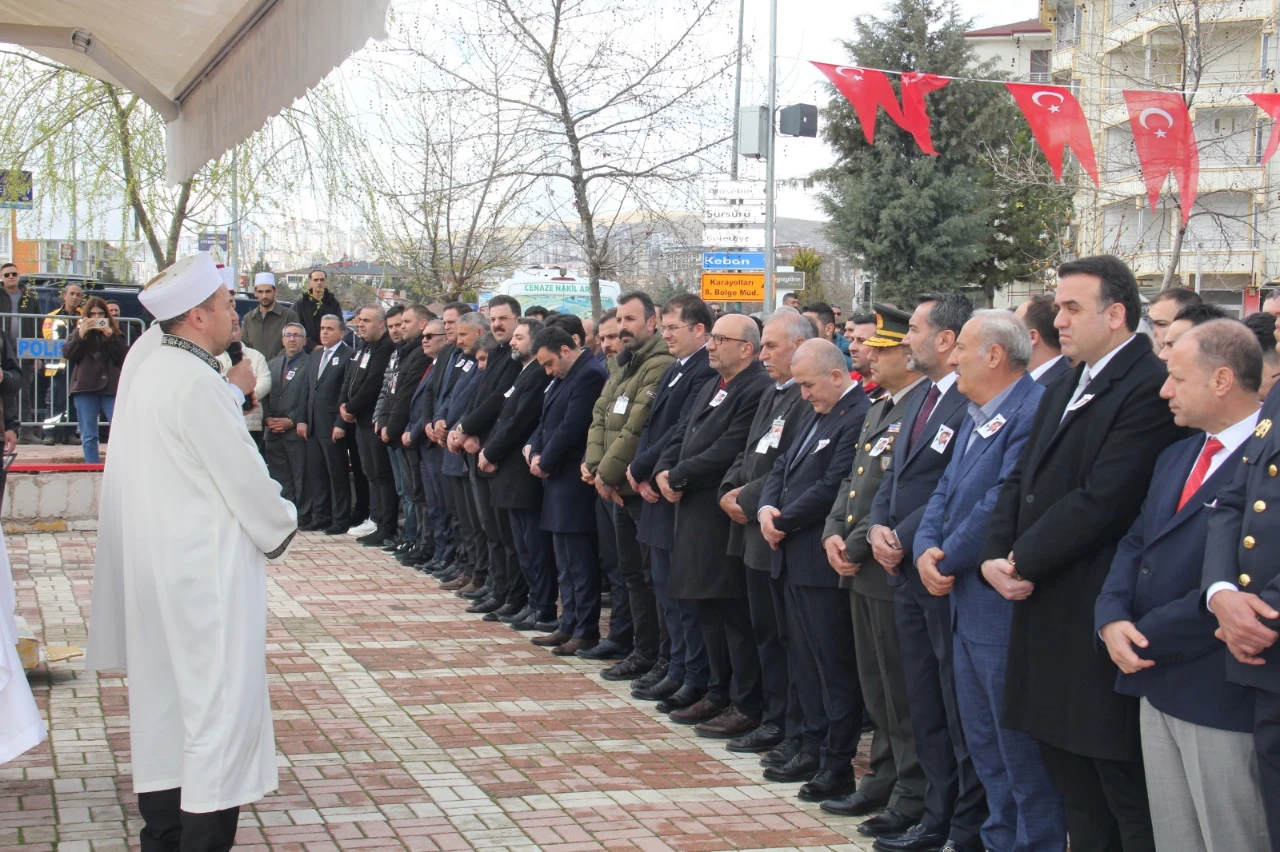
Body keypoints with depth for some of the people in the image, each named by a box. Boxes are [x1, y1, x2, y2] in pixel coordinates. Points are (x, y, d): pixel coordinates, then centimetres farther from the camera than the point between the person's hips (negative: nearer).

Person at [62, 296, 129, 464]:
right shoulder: (78, 331, 14)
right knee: (88, 436, 2)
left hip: (111, 388, -1)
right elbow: (68, 354, 0)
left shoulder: (114, 333, 11)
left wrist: (110, 336, -11)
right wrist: (81, 334, -11)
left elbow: (123, 357, -2)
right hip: (85, 388, 1)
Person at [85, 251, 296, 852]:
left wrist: (232, 392, 10)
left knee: (165, 693, 16)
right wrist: (281, 530, 0)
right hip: (206, 568, -9)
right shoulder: (197, 382, -20)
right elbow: (244, 476, -15)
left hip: (153, 563, 9)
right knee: (221, 701, -4)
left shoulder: (147, 357, 6)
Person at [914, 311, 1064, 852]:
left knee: (1020, 748, -2)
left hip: (1005, 605, -10)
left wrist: (949, 560, -13)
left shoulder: (1034, 412, -17)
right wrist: (926, 549, -4)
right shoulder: (975, 417, 16)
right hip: (967, 603, 10)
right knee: (983, 743, 18)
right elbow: (946, 492, 15)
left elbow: (1006, 501, -23)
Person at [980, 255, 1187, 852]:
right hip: (1045, 613, 9)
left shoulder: (1148, 389, -14)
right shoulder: (1061, 394, 17)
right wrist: (997, 556, -2)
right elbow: (1020, 482, 15)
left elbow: (1102, 500, -21)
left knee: (1124, 788, -2)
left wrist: (1023, 562, -14)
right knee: (1066, 767, 16)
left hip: (1100, 618, -9)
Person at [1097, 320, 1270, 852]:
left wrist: (1146, 635, -14)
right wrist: (1111, 617, -7)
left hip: (1223, 695, -8)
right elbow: (1135, 544, 12)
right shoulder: (1175, 458, 15)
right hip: (1157, 687, 9)